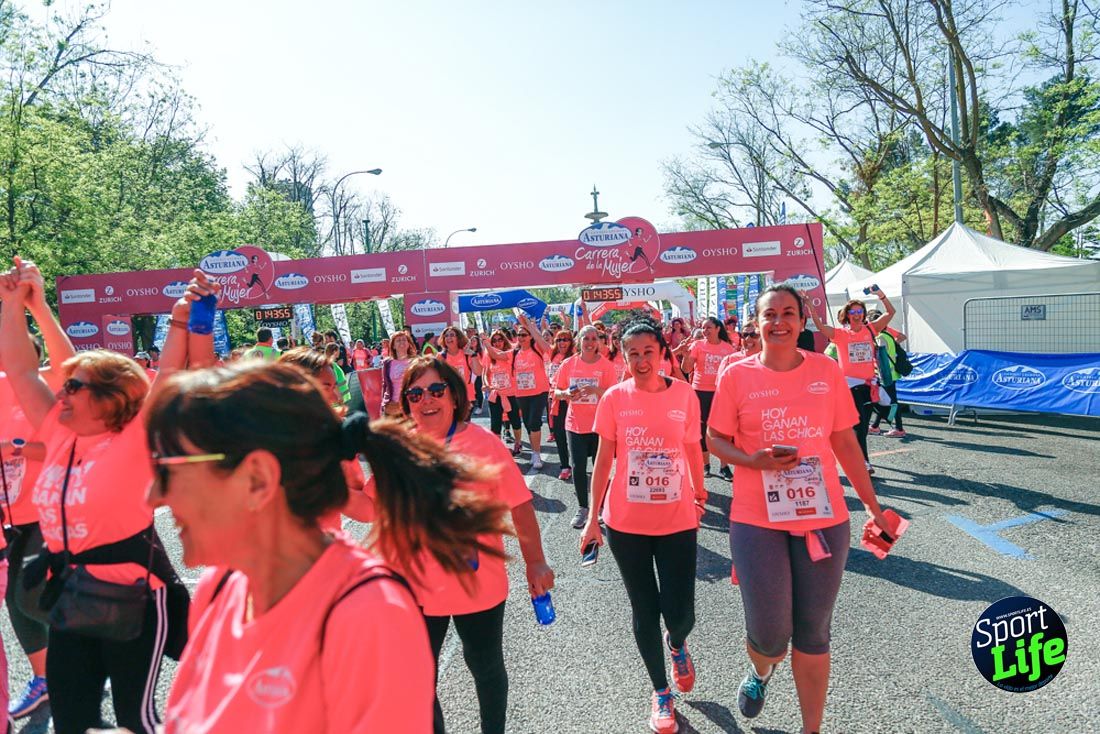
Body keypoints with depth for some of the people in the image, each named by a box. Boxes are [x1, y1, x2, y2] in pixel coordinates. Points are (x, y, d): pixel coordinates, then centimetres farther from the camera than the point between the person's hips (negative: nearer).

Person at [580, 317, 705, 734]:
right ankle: (661, 693, 35)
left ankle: (676, 644, 39)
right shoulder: (615, 398, -6)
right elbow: (603, 460, -1)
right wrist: (593, 518, -2)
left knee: (680, 613, 0)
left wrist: (699, 493, 18)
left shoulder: (684, 394, -4)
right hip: (626, 523, 0)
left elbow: (693, 450, 9)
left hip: (677, 521, 0)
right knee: (644, 612, 11)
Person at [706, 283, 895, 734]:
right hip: (757, 520, -2)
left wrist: (873, 506, 10)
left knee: (813, 633, 11)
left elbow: (845, 442, 8)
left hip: (824, 518, 2)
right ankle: (760, 672, 39)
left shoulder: (826, 371, 1)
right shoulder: (736, 376, -4)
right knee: (770, 633, 1)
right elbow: (716, 442, 3)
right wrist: (753, 460, -17)